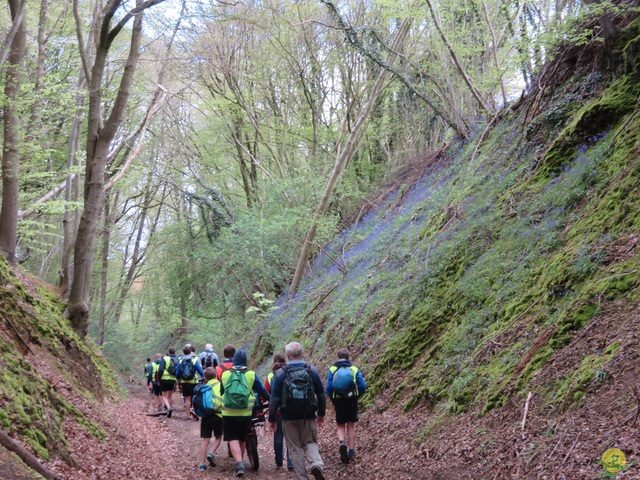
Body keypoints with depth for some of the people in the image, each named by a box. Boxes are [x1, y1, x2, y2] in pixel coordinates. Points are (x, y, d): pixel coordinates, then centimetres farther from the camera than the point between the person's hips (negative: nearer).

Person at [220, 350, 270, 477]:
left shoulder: (225, 374, 2)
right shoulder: (251, 375, -3)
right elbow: (262, 391, 4)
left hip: (228, 414, -1)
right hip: (245, 414, 1)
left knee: (233, 439, -2)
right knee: (242, 439, 17)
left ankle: (239, 464, -20)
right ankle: (239, 464, 28)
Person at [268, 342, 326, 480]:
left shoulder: (280, 373, -6)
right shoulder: (312, 371, -1)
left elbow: (274, 399, -6)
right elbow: (321, 395, 5)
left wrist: (272, 419, 1)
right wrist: (321, 414, 17)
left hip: (289, 418, -1)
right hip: (308, 417, 1)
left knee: (295, 448, 10)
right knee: (310, 443, 15)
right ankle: (317, 464, -12)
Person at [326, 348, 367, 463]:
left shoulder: (332, 370, -3)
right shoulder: (355, 369, 0)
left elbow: (329, 387, -9)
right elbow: (363, 386, -7)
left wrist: (333, 400, 4)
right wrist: (356, 396, 8)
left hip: (338, 401, -1)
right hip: (352, 401, 1)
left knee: (341, 426, 11)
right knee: (351, 426, 14)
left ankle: (342, 443, -18)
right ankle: (351, 451, 15)